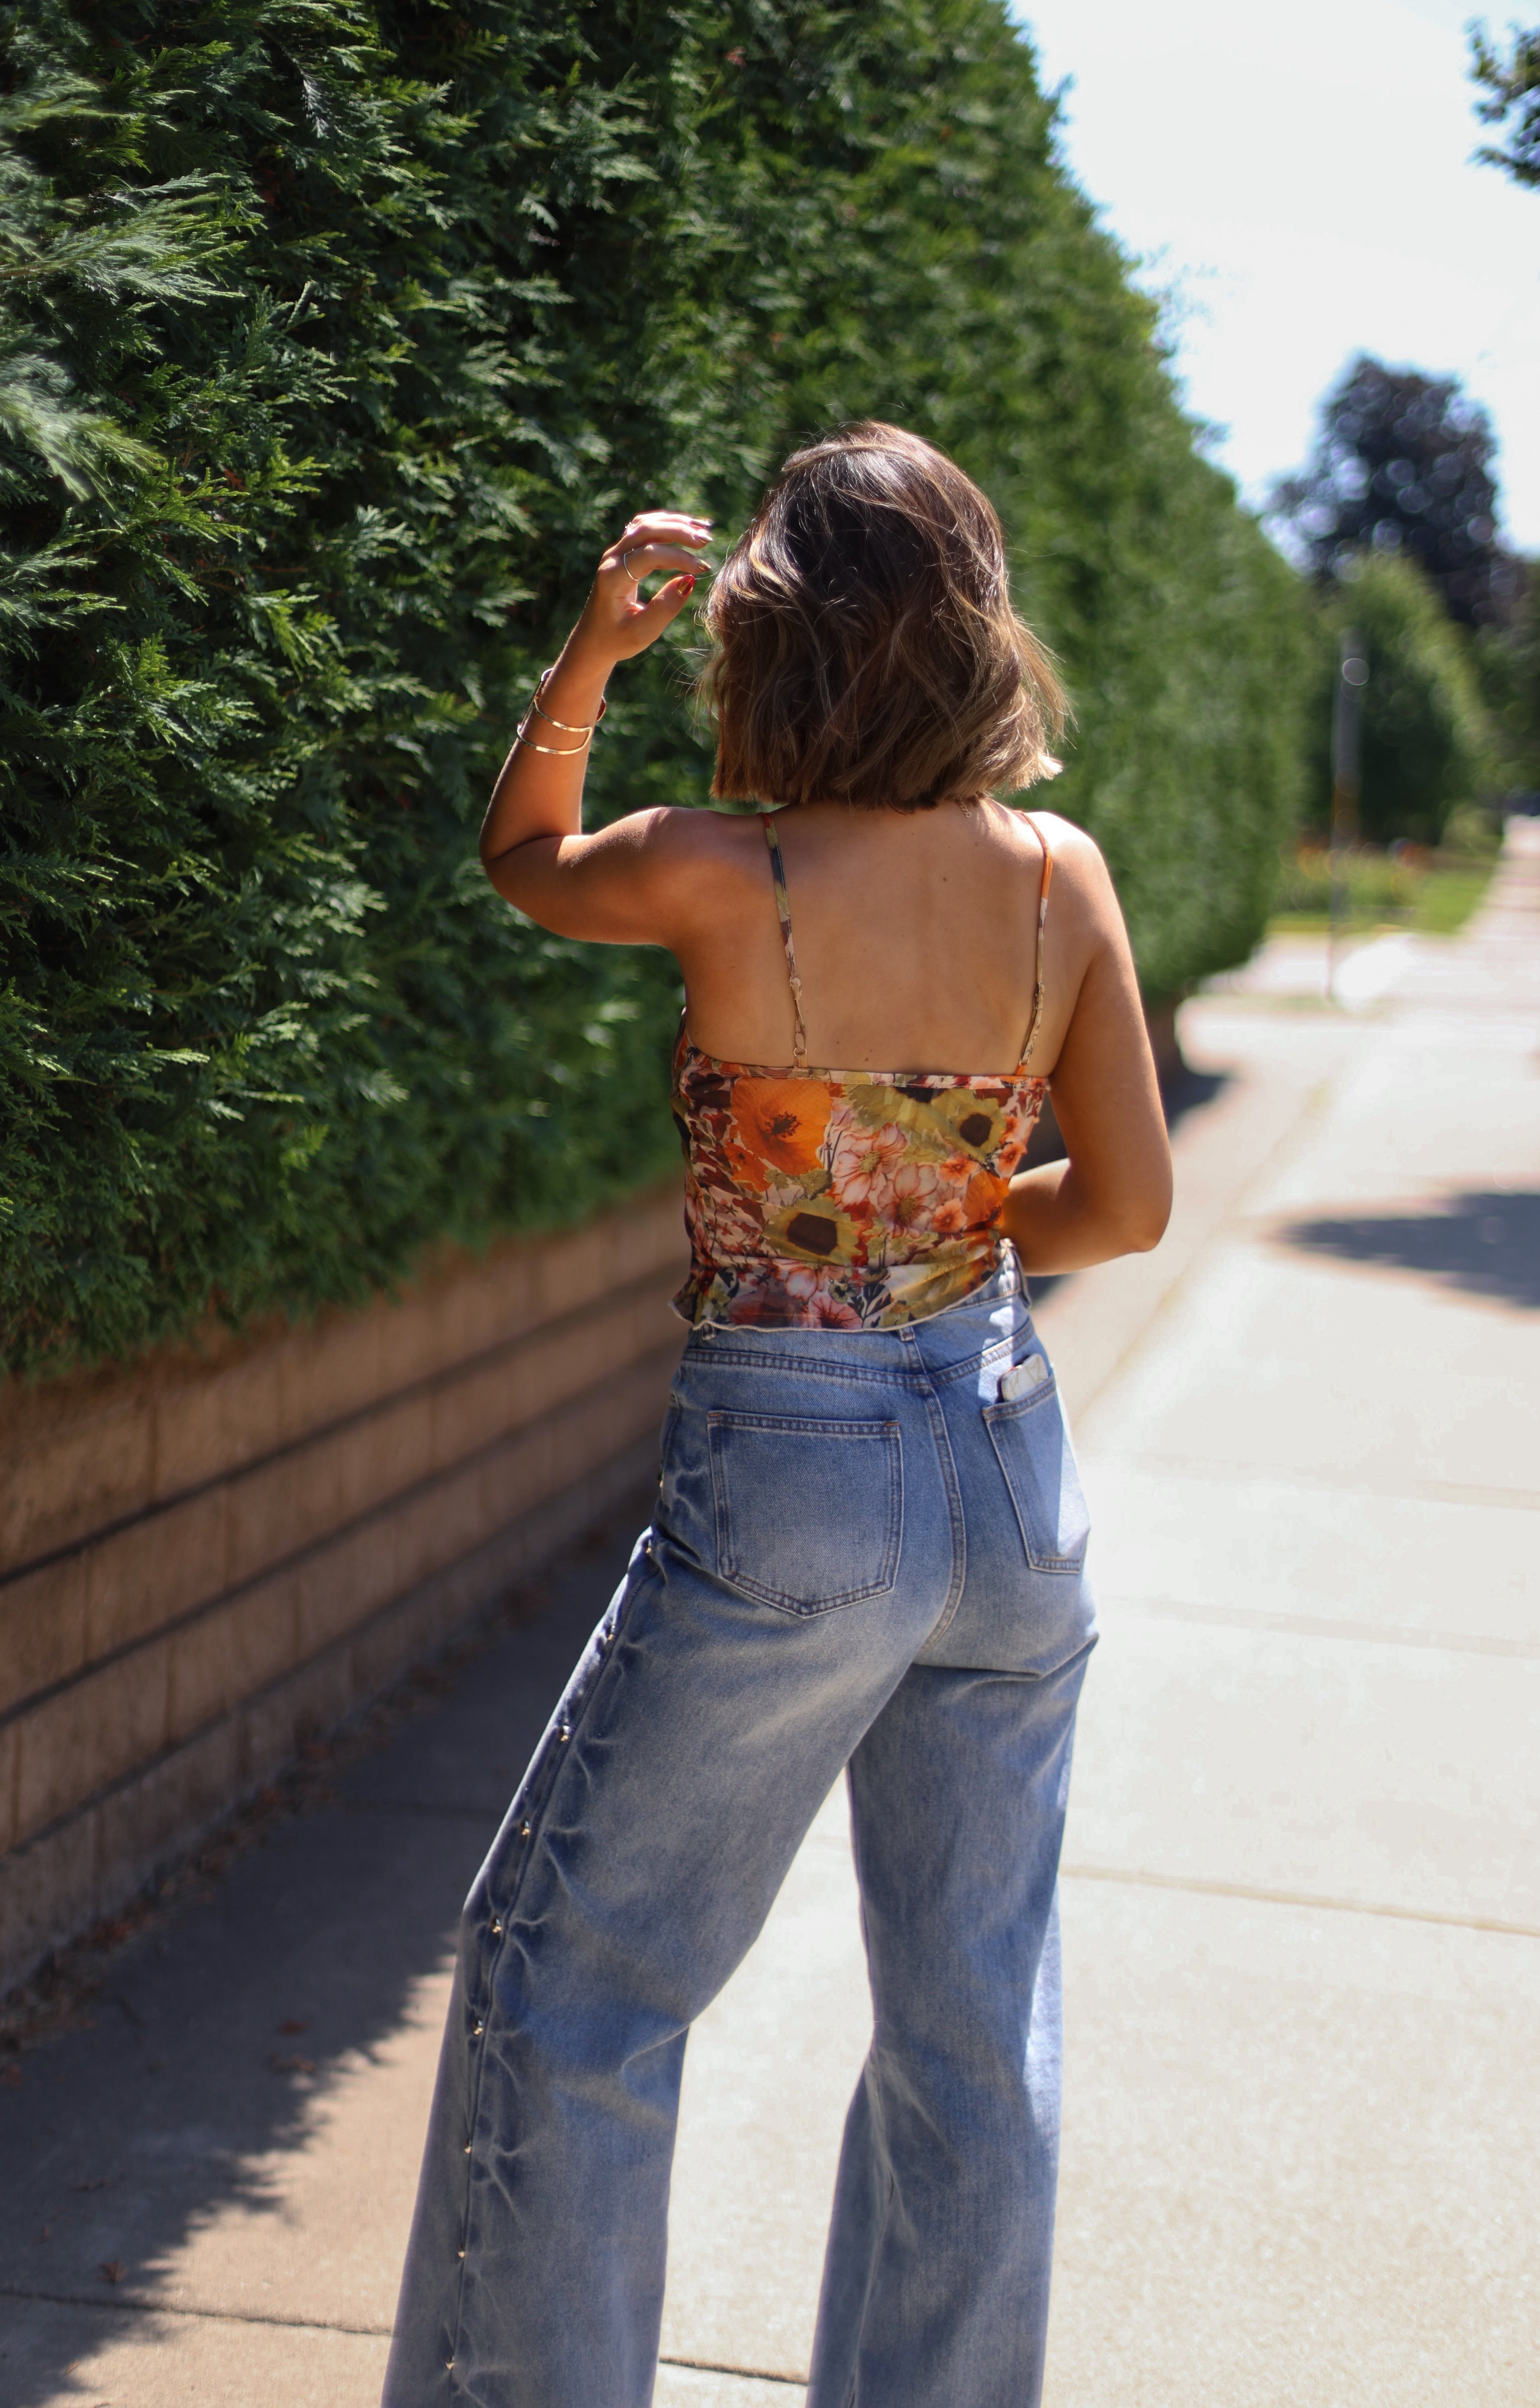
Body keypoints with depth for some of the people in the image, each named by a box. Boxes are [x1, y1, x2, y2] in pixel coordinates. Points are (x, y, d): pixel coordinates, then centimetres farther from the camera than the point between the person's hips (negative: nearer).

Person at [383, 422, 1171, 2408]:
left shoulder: (723, 881, -15)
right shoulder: (1066, 882, -4)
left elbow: (523, 860, 7)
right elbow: (1126, 1206, 3)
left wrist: (590, 649, 2)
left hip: (789, 1496, -5)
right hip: (1008, 1470, 5)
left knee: (564, 1987, 13)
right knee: (975, 2024, 17)